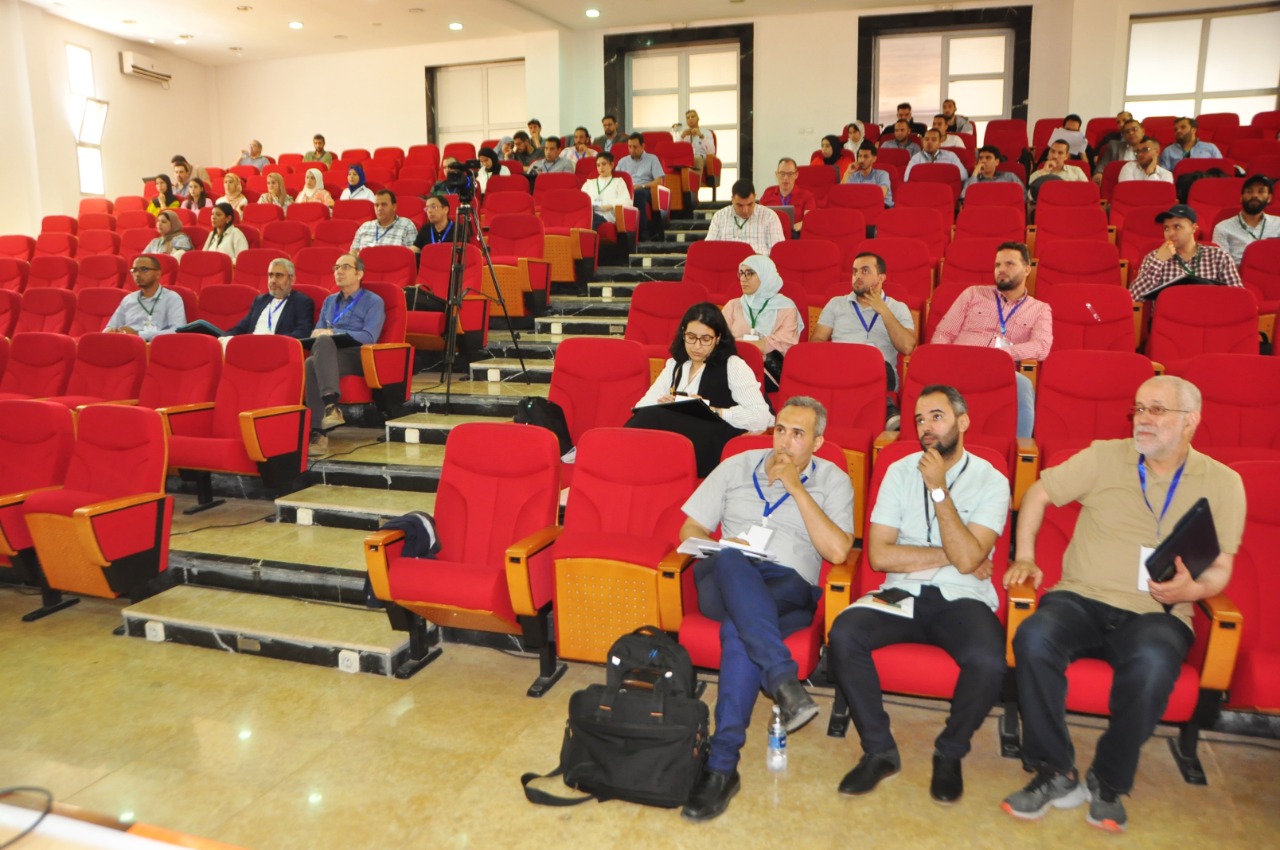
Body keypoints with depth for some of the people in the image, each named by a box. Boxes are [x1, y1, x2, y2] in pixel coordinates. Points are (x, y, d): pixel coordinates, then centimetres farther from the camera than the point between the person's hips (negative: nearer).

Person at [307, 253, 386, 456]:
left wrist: (333, 333, -9)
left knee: (318, 352, -36)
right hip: (327, 355, 4)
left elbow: (369, 338, -5)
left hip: (356, 358, -4)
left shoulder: (373, 302, 10)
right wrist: (319, 334, -2)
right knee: (314, 359, -34)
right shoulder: (329, 301, 29)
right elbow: (317, 332, 23)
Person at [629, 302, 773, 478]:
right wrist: (663, 404, -10)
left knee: (652, 418, -30)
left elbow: (761, 418, -6)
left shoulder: (733, 366, 6)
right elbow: (643, 406, 12)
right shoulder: (674, 365, 23)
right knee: (647, 415, -29)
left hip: (714, 448, -4)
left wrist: (712, 410, -11)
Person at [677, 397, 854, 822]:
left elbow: (837, 551, -4)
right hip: (725, 581, 2)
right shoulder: (737, 467, 18)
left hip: (788, 587, -2)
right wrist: (723, 552, -6)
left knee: (739, 629, -36)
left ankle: (722, 766, -34)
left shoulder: (832, 480, 12)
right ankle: (784, 681, -43)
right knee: (731, 561, -37)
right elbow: (690, 530, 17)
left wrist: (796, 487, -5)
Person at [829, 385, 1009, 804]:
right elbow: (879, 555, -2)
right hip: (902, 594, 2)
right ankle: (879, 751, -7)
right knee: (844, 633, -28)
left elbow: (968, 559, -14)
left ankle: (949, 754, -2)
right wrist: (947, 554, -6)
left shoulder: (991, 481, 1)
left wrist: (940, 490, -15)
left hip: (961, 599, -1)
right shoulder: (900, 471, 7)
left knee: (988, 660, -33)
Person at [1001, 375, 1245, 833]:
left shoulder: (1222, 483, 7)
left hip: (1155, 611, 0)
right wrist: (1024, 557, 3)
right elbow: (1039, 492, 12)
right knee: (1034, 638, -33)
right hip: (1081, 597, 1)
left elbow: (1221, 568, 8)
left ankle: (1108, 783, -11)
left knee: (1152, 664, -37)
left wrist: (1192, 590, -15)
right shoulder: (1104, 456, 6)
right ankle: (1056, 775, -15)